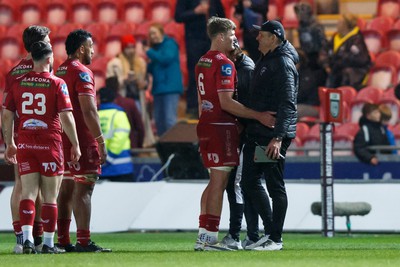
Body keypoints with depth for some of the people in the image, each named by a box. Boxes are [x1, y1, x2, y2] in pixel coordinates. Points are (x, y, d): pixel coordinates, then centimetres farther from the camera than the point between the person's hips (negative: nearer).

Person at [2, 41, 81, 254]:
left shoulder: (18, 83, 5)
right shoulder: (57, 84, -7)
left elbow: (7, 116, 7)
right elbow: (66, 117, -10)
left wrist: (10, 144, 17)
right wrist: (75, 145, -2)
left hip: (24, 145, 3)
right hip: (50, 144, -3)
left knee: (28, 193, 2)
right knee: (50, 197, 5)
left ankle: (27, 239, -14)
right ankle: (48, 243, 8)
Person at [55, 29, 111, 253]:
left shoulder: (59, 72, 16)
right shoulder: (82, 72, -11)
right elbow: (88, 111, -18)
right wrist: (101, 142, -16)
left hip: (63, 140, 9)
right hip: (82, 141, -9)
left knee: (66, 189, 10)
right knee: (84, 189, -10)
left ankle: (62, 240, 11)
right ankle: (84, 241, -14)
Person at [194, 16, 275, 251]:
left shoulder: (202, 62, 16)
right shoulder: (224, 64, -14)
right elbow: (226, 102, -21)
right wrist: (259, 116, -19)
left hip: (206, 126, 9)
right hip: (222, 126, -9)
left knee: (215, 182, 14)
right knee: (219, 181, -7)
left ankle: (203, 236, 13)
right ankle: (210, 238, -7)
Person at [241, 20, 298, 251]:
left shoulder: (283, 63, -12)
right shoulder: (264, 61, 18)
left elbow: (287, 104, -19)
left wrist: (277, 137, -26)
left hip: (274, 135, -10)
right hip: (256, 132, 10)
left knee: (275, 185, -4)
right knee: (250, 182, 10)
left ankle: (276, 239, 0)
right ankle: (270, 232, 15)